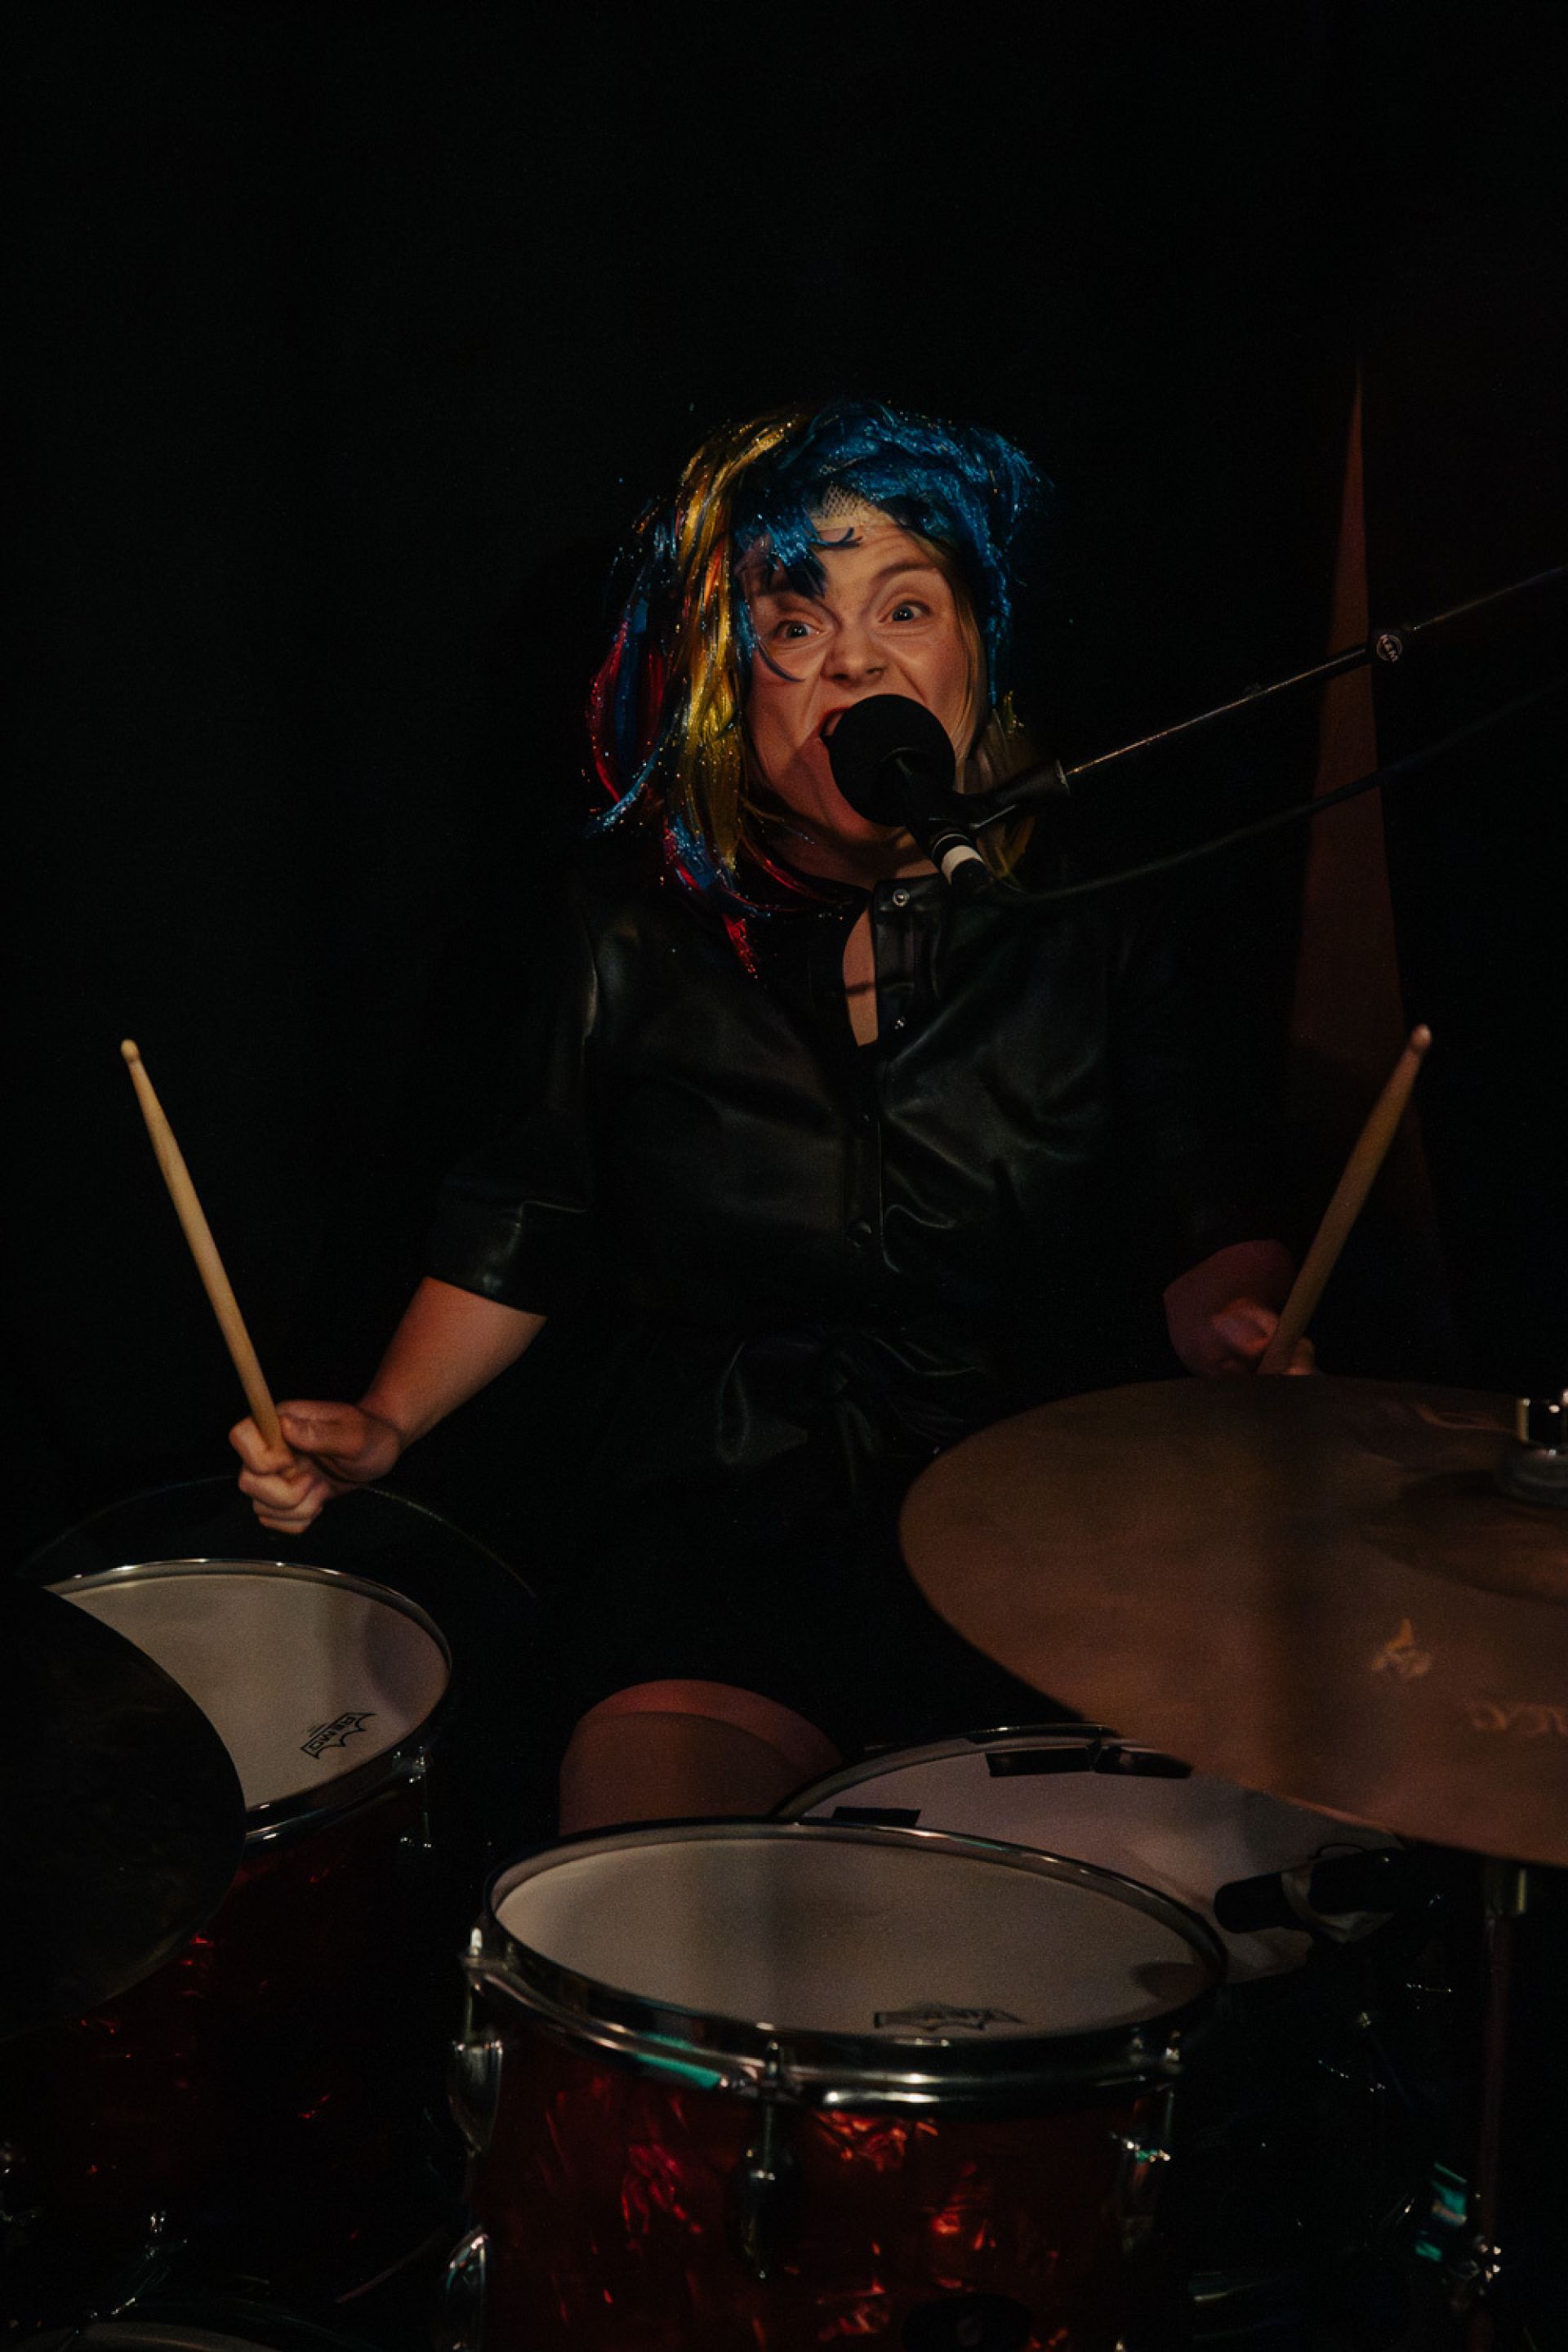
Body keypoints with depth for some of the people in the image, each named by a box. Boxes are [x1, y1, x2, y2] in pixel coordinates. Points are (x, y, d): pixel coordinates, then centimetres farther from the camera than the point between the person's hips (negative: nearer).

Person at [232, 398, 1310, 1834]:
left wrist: (1244, 1327, -16)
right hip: (714, 1524, 0)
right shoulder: (643, 929, 3)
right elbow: (525, 1230, 13)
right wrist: (386, 1423, 1)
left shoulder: (1095, 917, 2)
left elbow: (1208, 1232, 6)